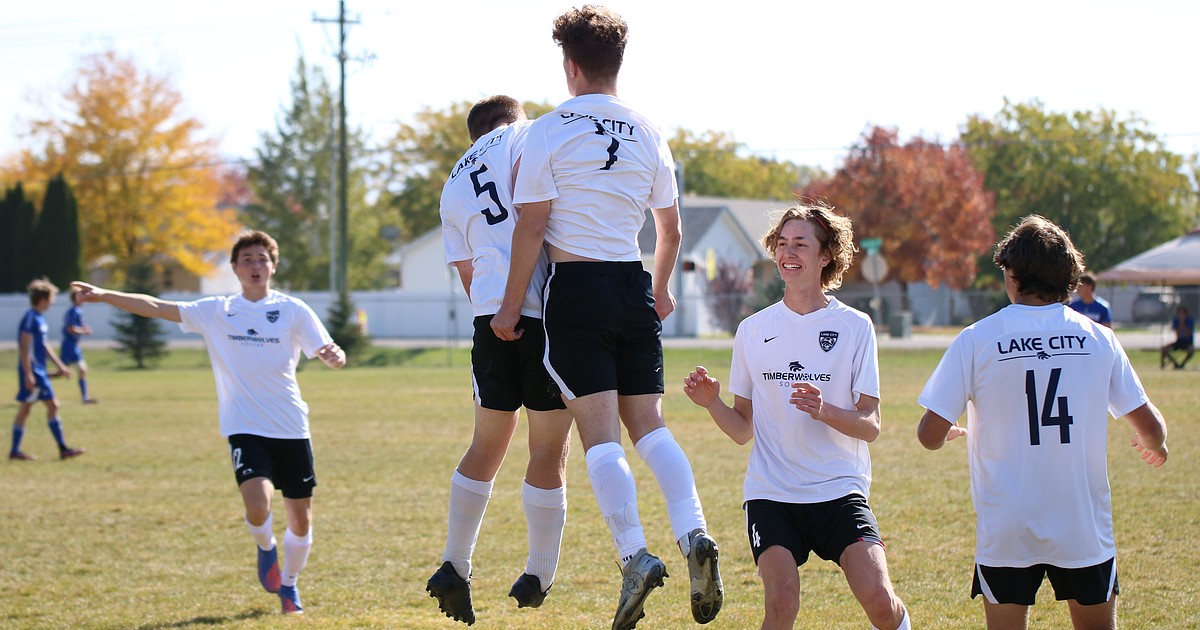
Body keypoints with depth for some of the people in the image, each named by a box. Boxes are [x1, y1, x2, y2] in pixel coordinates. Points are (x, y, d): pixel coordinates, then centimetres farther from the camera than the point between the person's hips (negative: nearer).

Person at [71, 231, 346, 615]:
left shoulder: (292, 310, 1)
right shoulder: (216, 311, 5)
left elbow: (328, 353, -4)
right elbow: (157, 307, -2)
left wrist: (335, 356, -29)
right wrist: (104, 296, -13)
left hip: (292, 428, 1)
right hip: (245, 428, -1)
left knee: (301, 521, 7)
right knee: (258, 507, -23)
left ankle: (288, 584, 34)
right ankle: (265, 550, 12)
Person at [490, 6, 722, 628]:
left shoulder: (550, 131, -6)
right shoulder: (648, 135, 9)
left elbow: (531, 227, -8)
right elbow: (670, 229, 16)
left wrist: (510, 307, -1)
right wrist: (661, 292, 33)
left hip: (576, 287, -4)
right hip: (634, 285, 4)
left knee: (600, 431, -5)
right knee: (648, 423, 9)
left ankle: (634, 555, -17)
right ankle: (693, 532, -11)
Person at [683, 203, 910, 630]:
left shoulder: (854, 327, 2)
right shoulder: (752, 330, 9)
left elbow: (870, 426, -1)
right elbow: (743, 429, 12)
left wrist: (825, 411, -20)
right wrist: (712, 404, -8)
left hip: (839, 490, -1)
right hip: (770, 494, 1)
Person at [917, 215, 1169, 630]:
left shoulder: (977, 340, -6)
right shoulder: (1099, 339, -1)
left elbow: (930, 435, -6)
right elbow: (1150, 427, 4)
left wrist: (954, 432, 19)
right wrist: (1154, 446, 28)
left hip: (1005, 532, -1)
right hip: (1085, 530, 1)